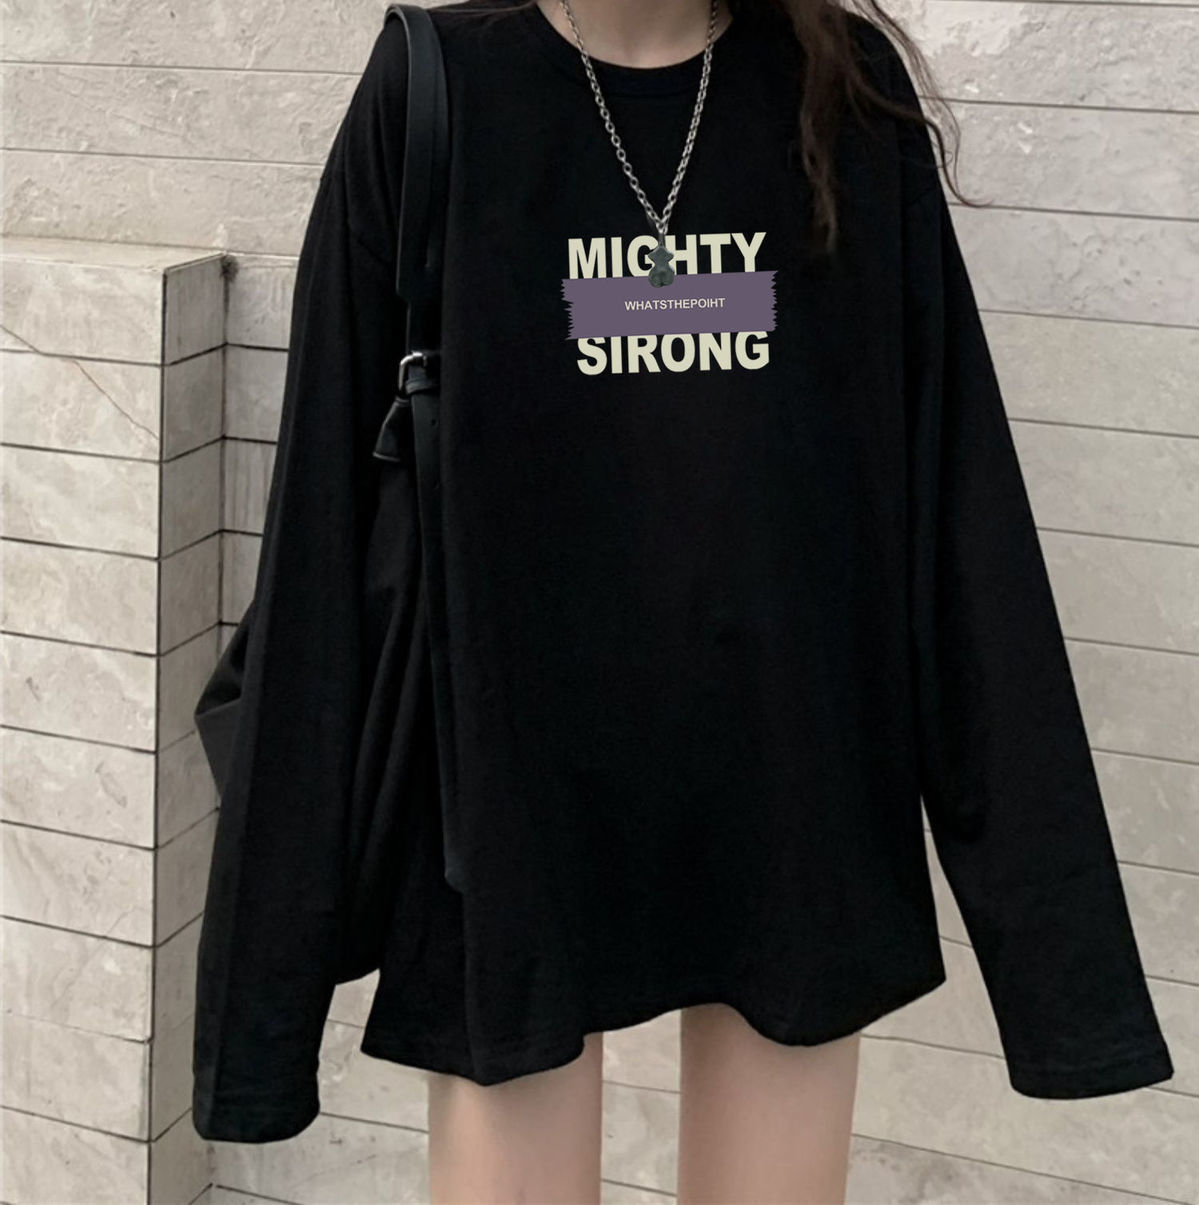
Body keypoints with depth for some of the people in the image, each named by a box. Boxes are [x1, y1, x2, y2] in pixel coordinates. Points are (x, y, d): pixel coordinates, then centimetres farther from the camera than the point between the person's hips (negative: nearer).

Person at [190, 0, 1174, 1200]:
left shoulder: (851, 97, -1)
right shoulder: (432, 96, -5)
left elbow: (955, 490, -1)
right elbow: (329, 499, -4)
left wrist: (1037, 877, -2)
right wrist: (287, 889, -4)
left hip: (795, 778, 2)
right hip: (513, 774, -1)